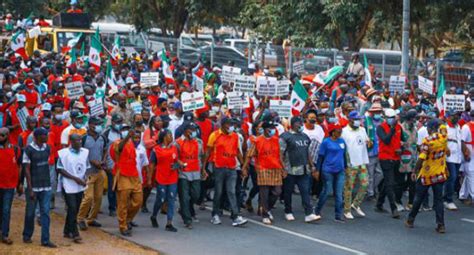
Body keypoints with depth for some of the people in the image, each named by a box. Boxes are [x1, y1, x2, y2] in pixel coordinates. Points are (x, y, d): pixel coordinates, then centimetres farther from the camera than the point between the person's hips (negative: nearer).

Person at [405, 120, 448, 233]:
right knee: (438, 199, 6)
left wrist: (415, 171, -13)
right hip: (440, 174, 4)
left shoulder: (427, 140, -19)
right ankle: (441, 225, -2)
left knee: (418, 198, 12)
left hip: (426, 174, -3)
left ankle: (410, 220, 25)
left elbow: (421, 158, -22)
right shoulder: (444, 138, -4)